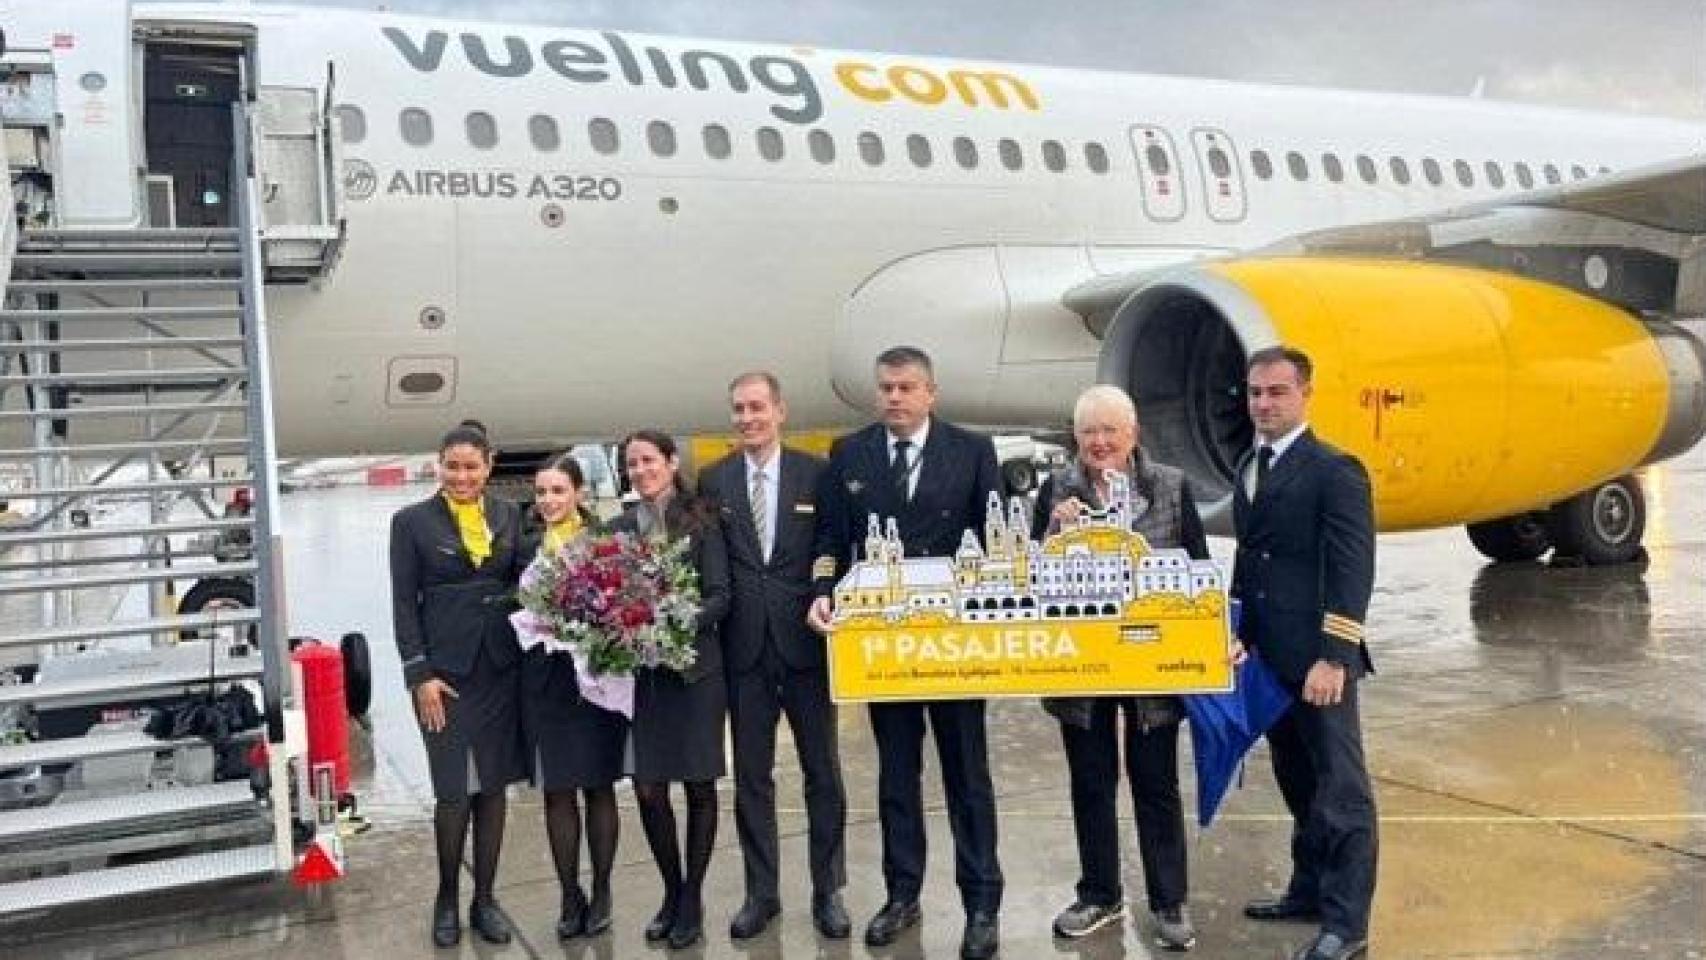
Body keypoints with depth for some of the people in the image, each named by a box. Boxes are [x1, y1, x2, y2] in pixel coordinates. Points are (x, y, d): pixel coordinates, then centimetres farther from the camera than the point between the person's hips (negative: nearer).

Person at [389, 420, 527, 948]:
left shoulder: (508, 515, 7)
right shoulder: (412, 521, -1)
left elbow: (522, 582, 11)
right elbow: (404, 603, -2)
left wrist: (529, 654, -1)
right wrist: (420, 675, -9)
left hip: (501, 666, 3)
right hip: (444, 668, -3)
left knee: (493, 785, 7)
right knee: (454, 790, -1)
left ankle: (484, 900, 20)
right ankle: (446, 899, 20)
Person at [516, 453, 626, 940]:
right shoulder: (527, 545, 6)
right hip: (544, 680, 2)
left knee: (598, 786, 8)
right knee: (556, 790, 6)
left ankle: (600, 893, 20)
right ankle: (570, 897, 17)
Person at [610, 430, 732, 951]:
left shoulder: (701, 519, -2)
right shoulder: (619, 526, 9)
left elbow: (719, 596, -6)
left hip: (694, 666, -3)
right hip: (638, 672, 3)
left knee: (698, 785, 5)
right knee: (648, 787, 2)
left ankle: (692, 898, 20)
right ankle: (672, 891, 22)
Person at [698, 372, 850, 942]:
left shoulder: (816, 473, -1)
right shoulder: (713, 480, 5)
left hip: (805, 640, -1)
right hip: (744, 645, 2)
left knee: (822, 771, 8)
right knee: (751, 777, 9)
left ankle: (828, 891, 21)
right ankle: (761, 892, 22)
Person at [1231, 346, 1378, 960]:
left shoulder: (1335, 471, -11)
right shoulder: (1249, 466, 14)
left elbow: (1353, 572, -16)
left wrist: (1332, 658, -21)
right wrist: (1240, 635, 16)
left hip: (1316, 660, -8)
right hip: (1269, 657, 8)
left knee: (1340, 791, 0)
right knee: (1298, 784, 18)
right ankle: (1309, 891, 31)